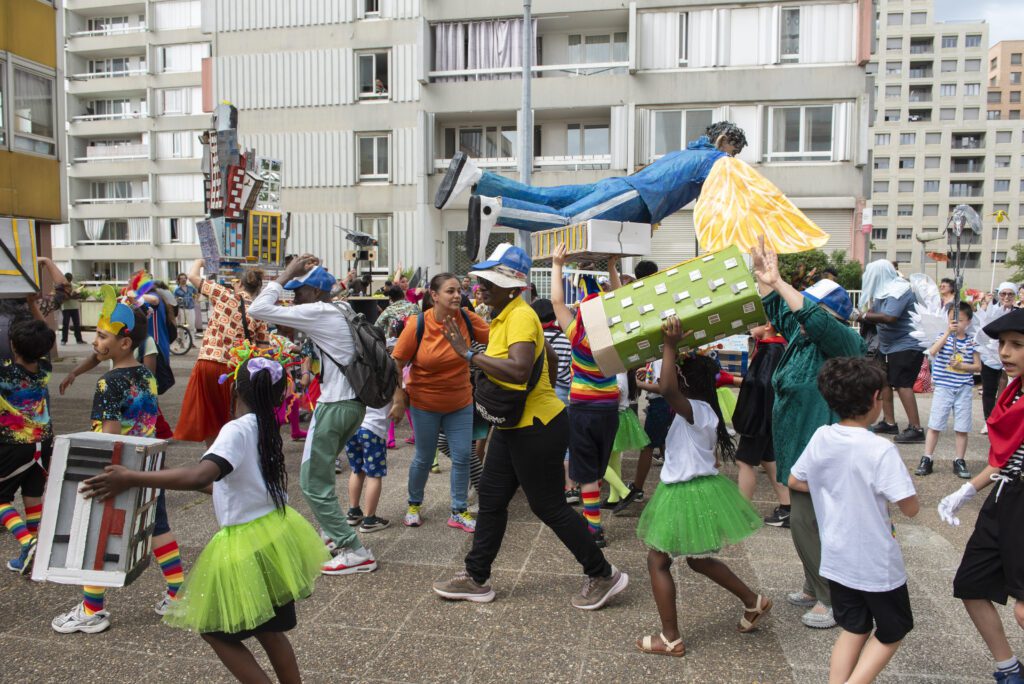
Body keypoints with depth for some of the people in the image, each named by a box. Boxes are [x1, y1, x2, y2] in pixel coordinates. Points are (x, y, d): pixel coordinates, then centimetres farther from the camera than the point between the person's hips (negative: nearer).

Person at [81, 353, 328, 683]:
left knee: (215, 629, 13)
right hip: (274, 534, 8)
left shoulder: (238, 429, -20)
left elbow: (200, 475, -37)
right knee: (268, 630, 23)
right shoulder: (265, 428, 5)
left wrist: (131, 478, -34)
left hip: (247, 546, -8)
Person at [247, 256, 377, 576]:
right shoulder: (341, 310, 12)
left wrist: (286, 273, -9)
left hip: (334, 406, -9)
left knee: (313, 483, 0)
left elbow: (257, 309, -17)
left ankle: (356, 553, -1)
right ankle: (334, 534, 31)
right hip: (355, 403, 9)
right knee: (321, 471, 24)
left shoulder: (315, 313, -14)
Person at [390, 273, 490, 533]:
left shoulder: (467, 319, -12)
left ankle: (459, 512, 22)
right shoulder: (417, 325, -18)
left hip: (460, 402, 2)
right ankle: (414, 504, 38)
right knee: (424, 458, 12)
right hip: (425, 403, -2)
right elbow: (396, 363, -11)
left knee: (463, 456, 4)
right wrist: (399, 400, -10)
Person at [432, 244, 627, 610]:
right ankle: (476, 579, 28)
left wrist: (468, 353, -31)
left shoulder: (521, 316, -20)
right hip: (513, 426, 10)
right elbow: (549, 358, 21)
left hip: (536, 428, -10)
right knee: (491, 499, 14)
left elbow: (518, 370, -37)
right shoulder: (505, 316, 9)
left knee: (549, 506, 2)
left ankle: (603, 575, 19)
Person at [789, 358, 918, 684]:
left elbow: (794, 482, 5)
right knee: (891, 633, 18)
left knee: (853, 629, 21)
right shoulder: (880, 449, -22)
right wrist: (884, 491, -1)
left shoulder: (821, 438, -7)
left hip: (836, 559, 5)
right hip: (877, 563, -5)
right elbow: (910, 509, -20)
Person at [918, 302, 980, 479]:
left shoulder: (972, 341, 3)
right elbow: (932, 352, -20)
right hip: (943, 387, -1)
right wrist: (948, 332, -24)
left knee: (962, 427, 5)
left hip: (964, 389, 1)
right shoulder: (943, 336, 0)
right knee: (934, 425, 1)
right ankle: (926, 459, 7)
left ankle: (959, 461, 16)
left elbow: (978, 366, 3)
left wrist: (961, 366, -14)